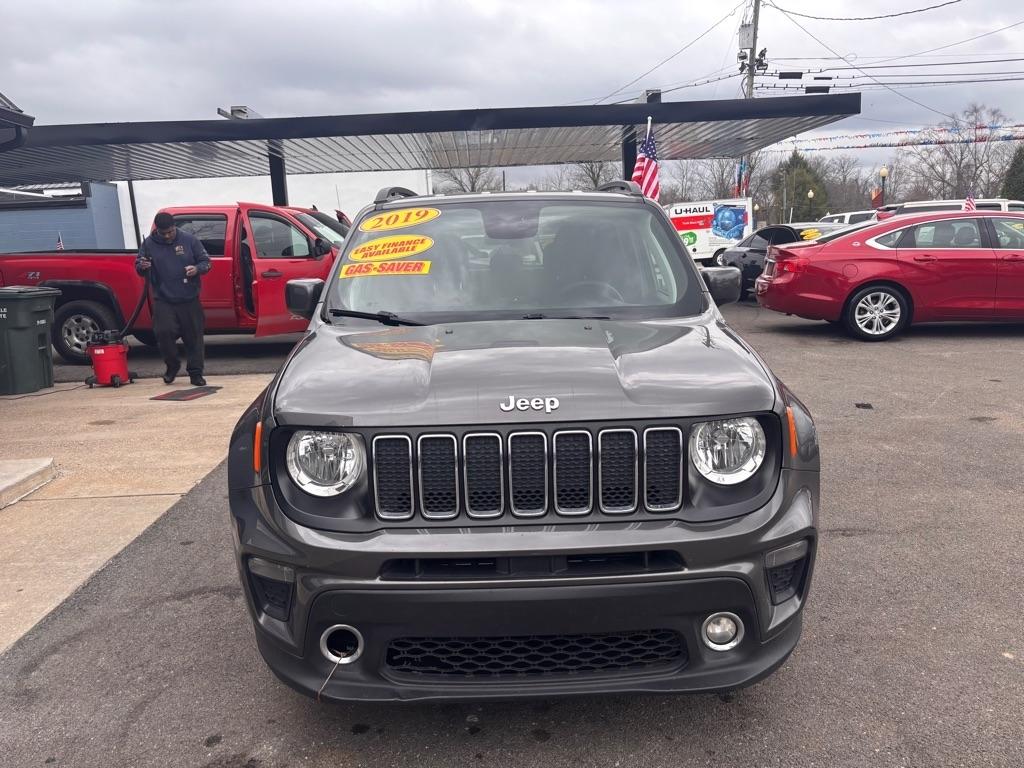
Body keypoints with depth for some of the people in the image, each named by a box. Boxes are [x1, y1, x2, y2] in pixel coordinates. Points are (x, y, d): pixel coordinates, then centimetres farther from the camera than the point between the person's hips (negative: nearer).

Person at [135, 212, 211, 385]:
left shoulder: (190, 240, 1)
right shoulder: (149, 243, 3)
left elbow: (206, 261, 5)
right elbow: (138, 266, 10)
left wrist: (197, 269, -18)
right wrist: (142, 266, -15)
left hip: (189, 300, 0)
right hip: (163, 301, 0)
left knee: (193, 336, 3)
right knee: (163, 332, -14)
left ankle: (196, 374, 14)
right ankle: (172, 366, 12)